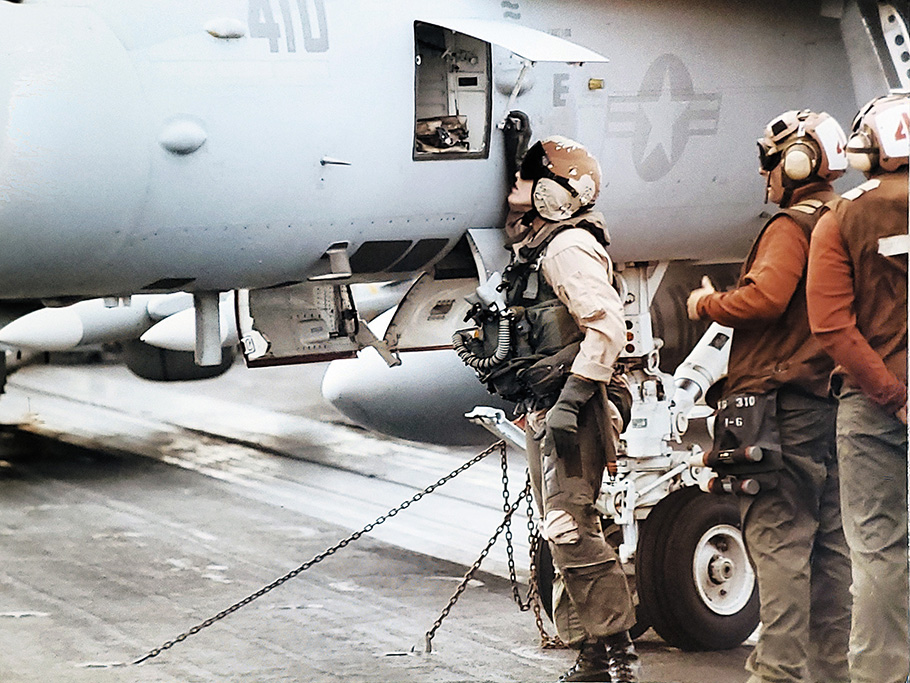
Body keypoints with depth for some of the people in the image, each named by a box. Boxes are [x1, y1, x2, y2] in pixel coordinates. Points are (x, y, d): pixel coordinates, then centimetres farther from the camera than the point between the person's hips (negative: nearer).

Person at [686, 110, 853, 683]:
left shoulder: (793, 227, -10)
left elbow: (763, 299, -22)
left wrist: (706, 304, -6)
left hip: (782, 407, -9)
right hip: (832, 405, 9)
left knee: (778, 540, -8)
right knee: (828, 545, 11)